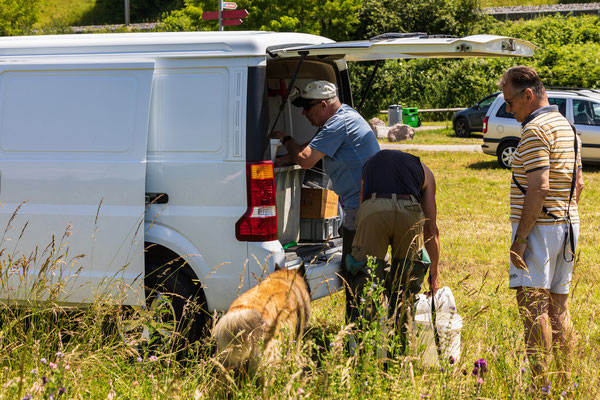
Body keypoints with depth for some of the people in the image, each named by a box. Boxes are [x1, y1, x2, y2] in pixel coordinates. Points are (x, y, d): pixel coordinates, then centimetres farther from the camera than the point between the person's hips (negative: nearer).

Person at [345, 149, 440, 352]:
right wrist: (434, 276, 38)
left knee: (365, 281, 9)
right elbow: (431, 230, 31)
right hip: (409, 211, 0)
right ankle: (404, 344, 22)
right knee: (408, 282, 19)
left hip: (372, 209, 0)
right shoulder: (423, 171, 35)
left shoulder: (370, 163, 39)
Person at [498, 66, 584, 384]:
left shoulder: (535, 130, -14)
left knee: (532, 304, -9)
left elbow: (539, 188, -22)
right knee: (558, 305, 12)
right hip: (568, 224, 10)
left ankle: (541, 385, -11)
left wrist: (520, 238, -20)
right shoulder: (567, 127, 16)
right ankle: (564, 383, 16)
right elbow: (578, 183, 20)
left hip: (539, 226, -10)